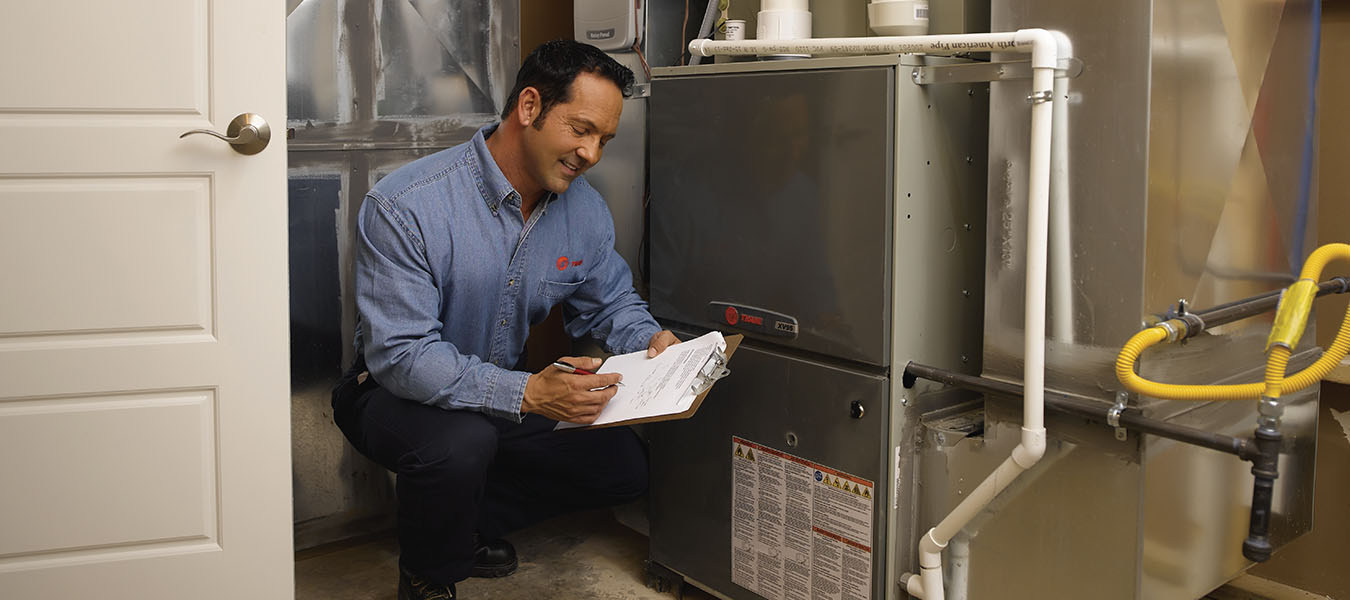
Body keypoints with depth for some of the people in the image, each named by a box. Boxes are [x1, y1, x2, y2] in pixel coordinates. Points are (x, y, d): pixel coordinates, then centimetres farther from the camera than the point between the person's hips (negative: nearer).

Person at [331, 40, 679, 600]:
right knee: (462, 443, -38)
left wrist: (650, 340, -15)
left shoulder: (586, 209, -5)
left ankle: (465, 521, 11)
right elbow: (400, 355, -31)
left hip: (511, 392, 6)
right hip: (395, 392, -6)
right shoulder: (404, 207, -26)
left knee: (625, 464, -9)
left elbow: (611, 301, 11)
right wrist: (527, 393, -43)